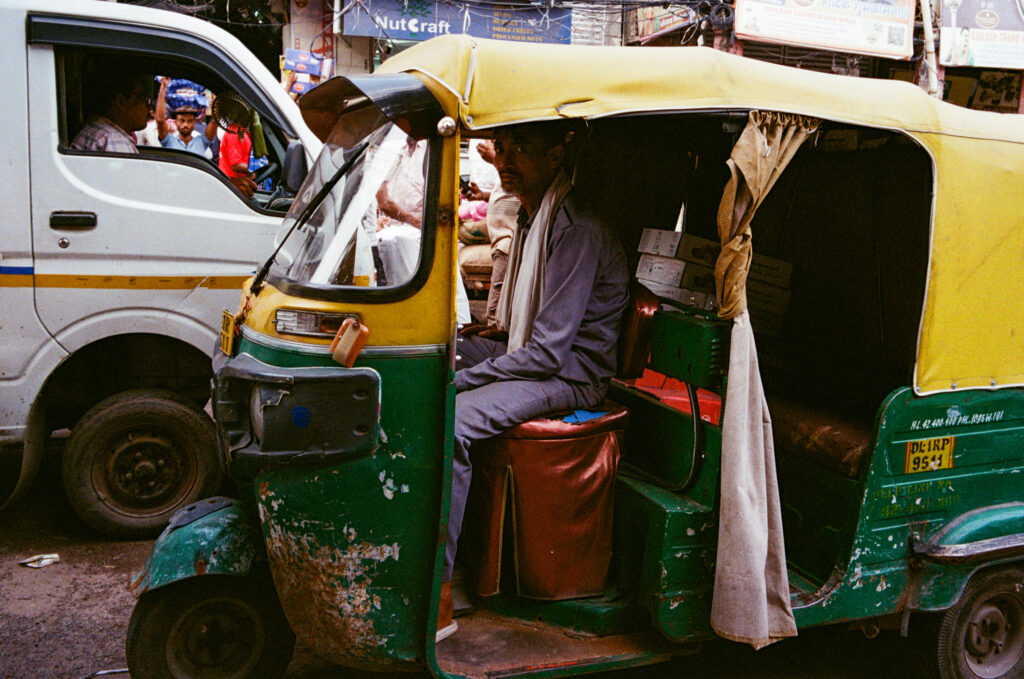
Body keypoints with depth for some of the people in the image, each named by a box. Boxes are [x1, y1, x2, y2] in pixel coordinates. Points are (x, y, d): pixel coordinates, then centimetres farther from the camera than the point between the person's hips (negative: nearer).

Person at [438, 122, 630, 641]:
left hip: (571, 376, -10)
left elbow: (548, 352, -25)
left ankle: (438, 601, -22)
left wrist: (455, 380, -23)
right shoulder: (530, 214, 10)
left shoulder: (577, 228, -21)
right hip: (528, 350, 10)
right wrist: (497, 331, 7)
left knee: (448, 425, -31)